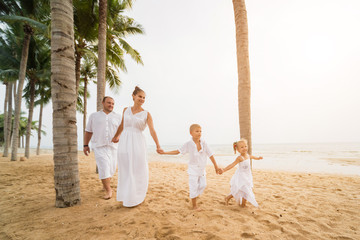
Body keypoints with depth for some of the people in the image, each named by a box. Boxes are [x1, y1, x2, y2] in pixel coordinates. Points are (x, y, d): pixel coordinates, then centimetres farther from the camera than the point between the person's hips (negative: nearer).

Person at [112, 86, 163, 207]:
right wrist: (115, 136, 34)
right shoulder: (126, 110, 7)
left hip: (138, 144, -2)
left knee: (139, 171, 4)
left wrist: (158, 145, -27)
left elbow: (152, 130, -13)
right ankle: (125, 197, 30)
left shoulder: (146, 114, -1)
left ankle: (136, 197, 26)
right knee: (125, 171, 11)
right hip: (124, 143, 2)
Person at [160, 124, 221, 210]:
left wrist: (216, 166, 2)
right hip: (193, 169, -3)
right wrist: (164, 152, -12)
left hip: (202, 169, 3)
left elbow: (210, 155, -4)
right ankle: (194, 205, 21)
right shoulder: (188, 144, -14)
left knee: (203, 185, 8)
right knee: (194, 187, 2)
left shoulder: (203, 143, -11)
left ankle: (195, 195, 36)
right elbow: (178, 151, -8)